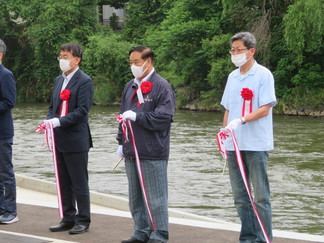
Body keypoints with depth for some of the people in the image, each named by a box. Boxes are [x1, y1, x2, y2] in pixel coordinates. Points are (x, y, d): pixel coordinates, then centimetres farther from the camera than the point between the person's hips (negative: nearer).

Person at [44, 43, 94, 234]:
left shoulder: (84, 81, -10)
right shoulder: (59, 80, 15)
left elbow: (82, 110, -17)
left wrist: (59, 121, -22)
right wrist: (50, 121, -1)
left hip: (76, 141, -8)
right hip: (60, 140, 8)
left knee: (79, 183, 0)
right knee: (64, 183, 13)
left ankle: (83, 221, 8)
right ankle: (68, 219, 21)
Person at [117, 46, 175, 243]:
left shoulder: (161, 86, -8)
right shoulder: (130, 86, 16)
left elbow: (165, 115, -18)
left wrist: (137, 116, -20)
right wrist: (122, 141, 17)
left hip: (153, 153, -8)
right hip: (132, 151, 8)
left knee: (156, 197, -4)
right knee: (136, 196, 14)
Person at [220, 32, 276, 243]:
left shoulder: (263, 75, -6)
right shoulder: (232, 77, 14)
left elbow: (265, 109, -13)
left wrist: (241, 120, -25)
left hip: (256, 145, -6)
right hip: (234, 145, 6)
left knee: (261, 196, -1)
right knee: (241, 197, 10)